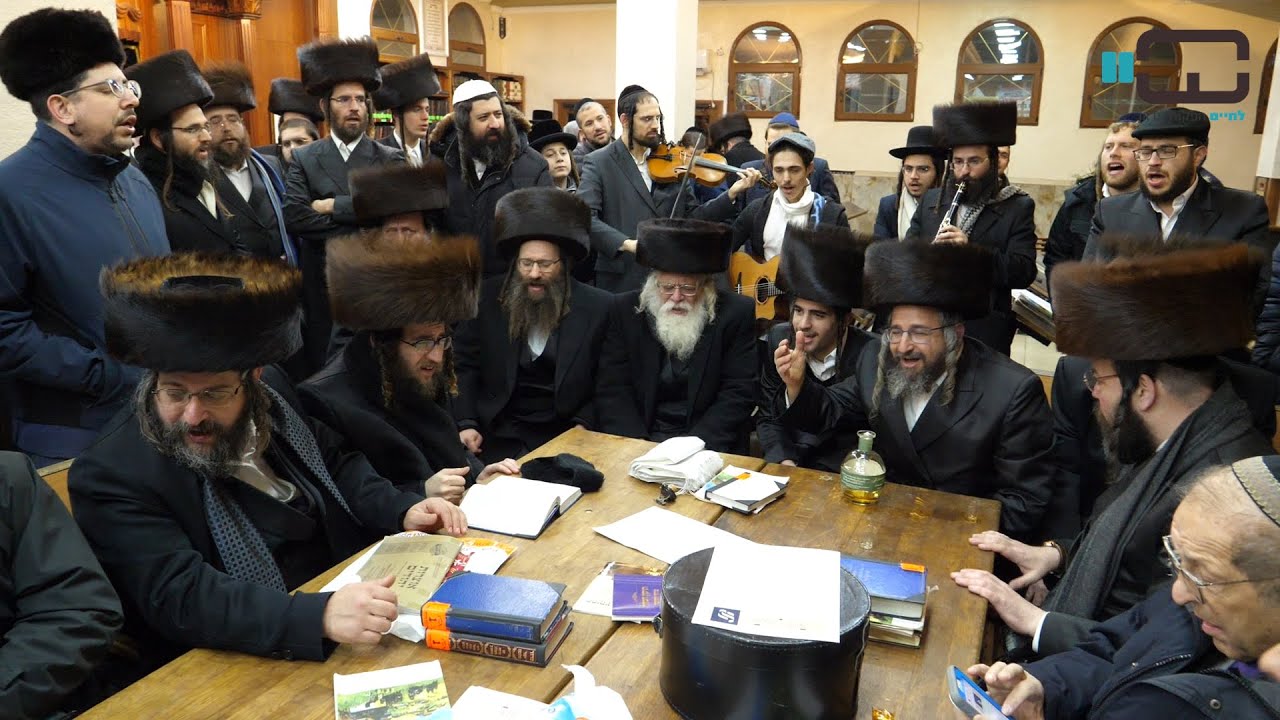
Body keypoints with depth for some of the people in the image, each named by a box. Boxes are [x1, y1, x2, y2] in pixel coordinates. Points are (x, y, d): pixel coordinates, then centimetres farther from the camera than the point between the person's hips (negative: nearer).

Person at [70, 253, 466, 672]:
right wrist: (320, 616, -40)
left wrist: (403, 511, -3)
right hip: (238, 671, -7)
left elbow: (334, 463, 15)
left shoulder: (272, 394, 0)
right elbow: (180, 598, -26)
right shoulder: (111, 476, -17)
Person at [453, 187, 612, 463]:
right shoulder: (487, 298, 3)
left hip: (564, 435, -1)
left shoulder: (598, 307, -3)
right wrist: (466, 423, -5)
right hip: (499, 433, 1)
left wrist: (583, 426, -10)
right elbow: (465, 366, 7)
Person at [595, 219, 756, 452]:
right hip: (640, 440, 3)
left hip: (707, 445, -2)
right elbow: (612, 389, 0)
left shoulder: (737, 315, -4)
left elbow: (738, 394, -6)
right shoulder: (625, 311, 2)